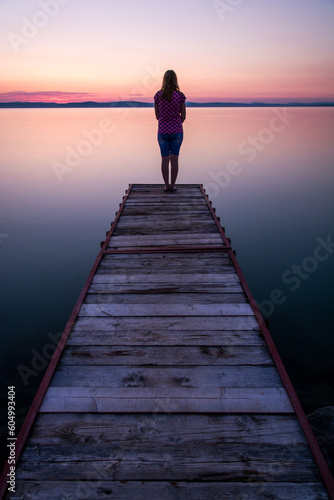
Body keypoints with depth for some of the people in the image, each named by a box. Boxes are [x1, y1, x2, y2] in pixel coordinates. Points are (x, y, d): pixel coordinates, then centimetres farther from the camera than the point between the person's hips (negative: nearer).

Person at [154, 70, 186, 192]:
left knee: (164, 159, 7)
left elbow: (157, 115, 3)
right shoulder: (180, 96, -7)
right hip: (177, 131, 0)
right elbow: (183, 116, 0)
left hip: (163, 131, 1)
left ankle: (166, 186, 10)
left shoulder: (158, 95, -4)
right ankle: (173, 186, 9)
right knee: (174, 159, 6)